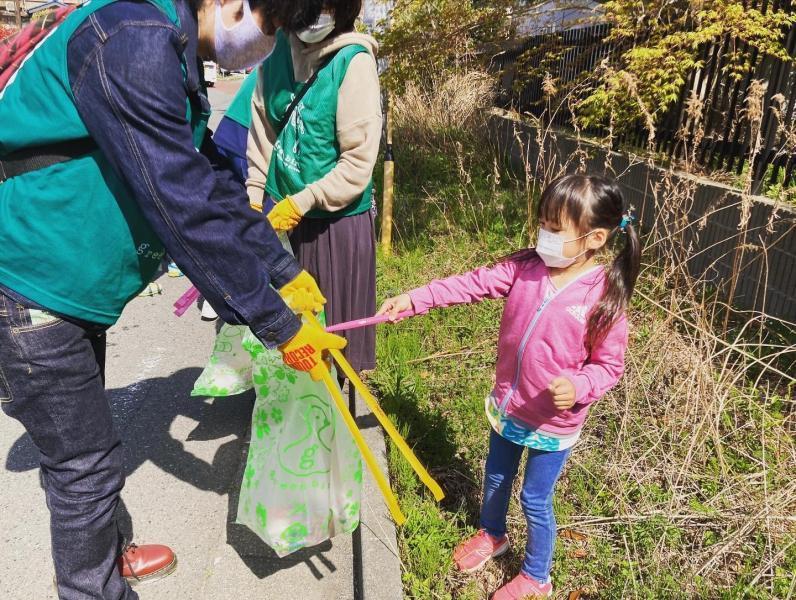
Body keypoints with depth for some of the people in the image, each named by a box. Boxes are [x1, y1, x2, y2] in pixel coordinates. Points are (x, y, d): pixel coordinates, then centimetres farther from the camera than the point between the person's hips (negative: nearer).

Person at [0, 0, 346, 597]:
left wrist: (284, 271, 9)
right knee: (85, 465, 4)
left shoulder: (173, 59, 8)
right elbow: (184, 207, -29)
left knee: (86, 451, 24)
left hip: (74, 287, 10)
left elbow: (215, 185, 10)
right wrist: (277, 324, -23)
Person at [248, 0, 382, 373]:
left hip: (336, 217, -5)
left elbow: (360, 159, -17)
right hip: (280, 205, 5)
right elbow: (263, 129, 9)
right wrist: (254, 196, 6)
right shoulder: (279, 48, 1)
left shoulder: (354, 61, -15)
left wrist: (303, 202, -17)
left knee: (333, 316, 9)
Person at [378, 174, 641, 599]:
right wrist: (413, 299, -14)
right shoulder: (525, 268, -10)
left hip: (553, 421, -5)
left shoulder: (603, 298, -22)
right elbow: (473, 284, -10)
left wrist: (578, 387, -35)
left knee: (535, 499, 13)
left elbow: (609, 365, -15)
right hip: (507, 406, 5)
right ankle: (492, 534, 58)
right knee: (495, 477, 26)